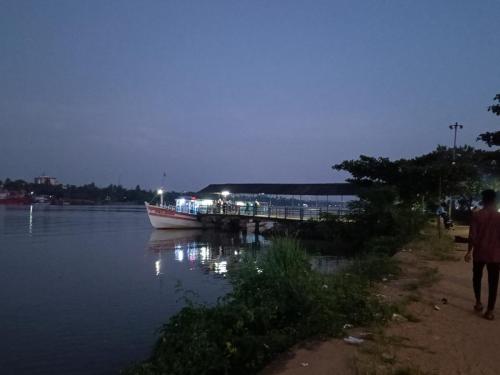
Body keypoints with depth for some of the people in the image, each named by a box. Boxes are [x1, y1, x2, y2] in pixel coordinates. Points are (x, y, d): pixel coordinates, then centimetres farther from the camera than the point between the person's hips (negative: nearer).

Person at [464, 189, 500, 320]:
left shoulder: (476, 215, -5)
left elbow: (472, 235, -8)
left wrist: (469, 251, 0)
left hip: (479, 253, 0)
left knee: (477, 278, 20)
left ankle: (478, 302, 22)